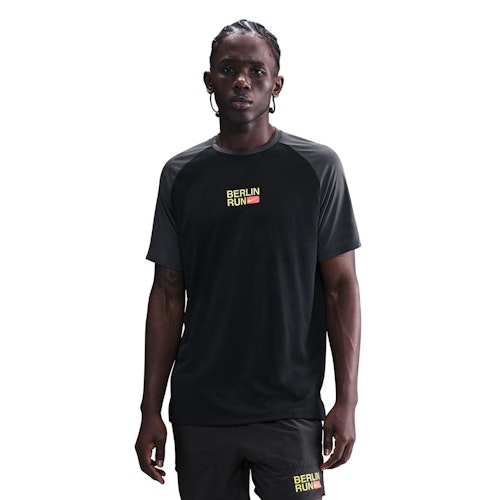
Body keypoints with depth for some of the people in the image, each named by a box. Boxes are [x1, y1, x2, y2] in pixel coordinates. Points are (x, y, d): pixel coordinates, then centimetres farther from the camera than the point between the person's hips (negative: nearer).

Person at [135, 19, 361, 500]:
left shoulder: (317, 167, 1)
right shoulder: (180, 175, 7)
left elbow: (341, 287, 0)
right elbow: (167, 296, 8)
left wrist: (347, 401, -6)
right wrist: (150, 410, 5)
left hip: (289, 411, -2)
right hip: (198, 413, 2)